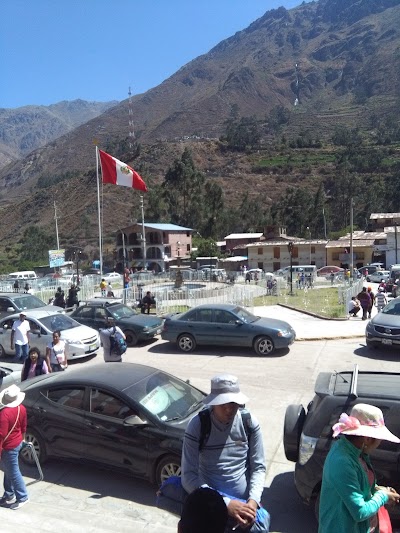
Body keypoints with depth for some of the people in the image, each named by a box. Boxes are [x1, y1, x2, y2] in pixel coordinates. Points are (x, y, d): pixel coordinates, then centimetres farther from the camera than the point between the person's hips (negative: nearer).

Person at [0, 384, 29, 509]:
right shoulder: (21, 408, -5)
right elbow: (23, 427, 9)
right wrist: (22, 439, 23)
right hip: (17, 443, 8)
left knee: (13, 473, 8)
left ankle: (22, 497, 21)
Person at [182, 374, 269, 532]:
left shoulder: (249, 423, -9)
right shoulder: (197, 426, -18)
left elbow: (259, 467, -2)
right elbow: (188, 476, -21)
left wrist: (253, 500, -19)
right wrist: (226, 503, -27)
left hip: (245, 501, 2)